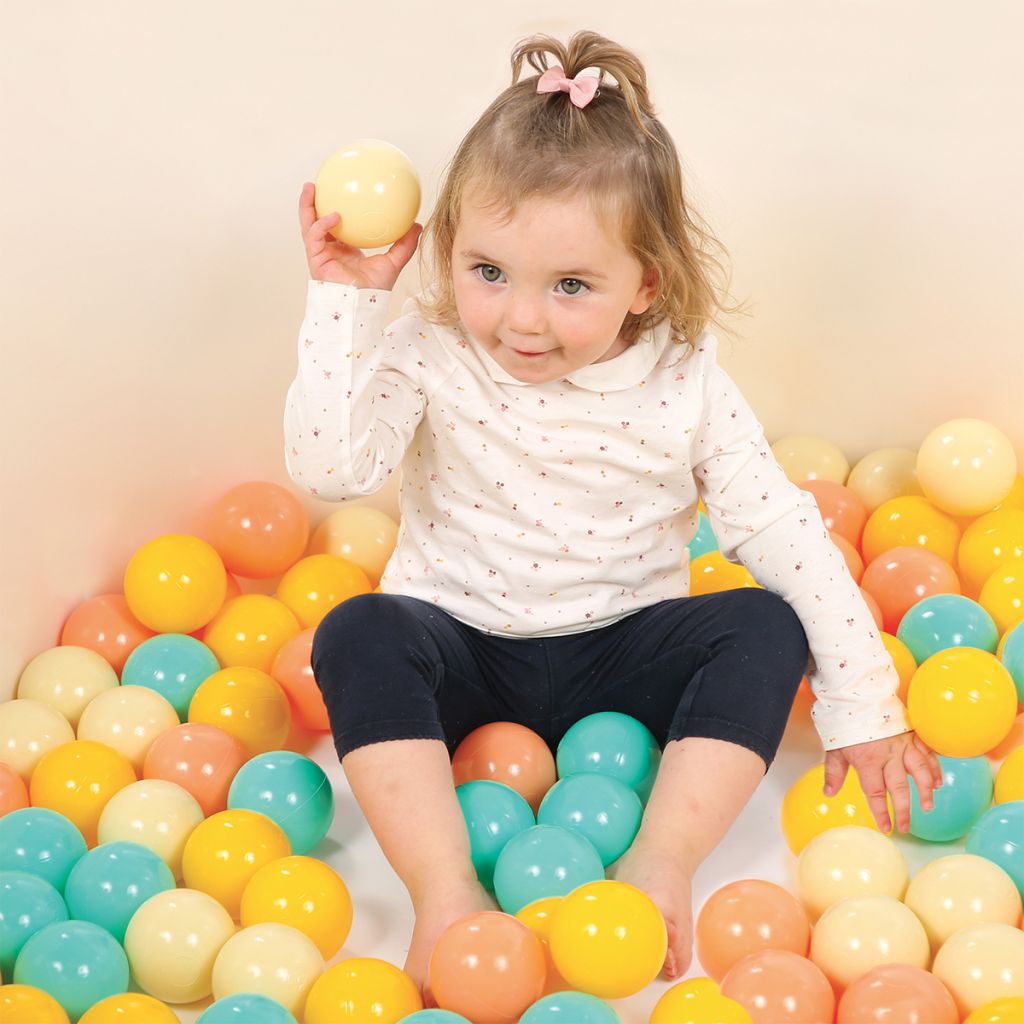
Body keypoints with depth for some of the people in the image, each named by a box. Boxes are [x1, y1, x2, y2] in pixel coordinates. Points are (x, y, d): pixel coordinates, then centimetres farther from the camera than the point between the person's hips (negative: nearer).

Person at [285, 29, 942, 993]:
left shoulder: (684, 383, -10)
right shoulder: (431, 354, -11)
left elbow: (782, 529, -9)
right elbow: (328, 466, -23)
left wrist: (861, 704, -11)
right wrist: (342, 302, -25)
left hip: (620, 658, 1)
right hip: (462, 655, 0)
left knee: (766, 626, -22)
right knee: (358, 634, -30)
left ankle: (660, 862, -24)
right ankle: (445, 891, -31)